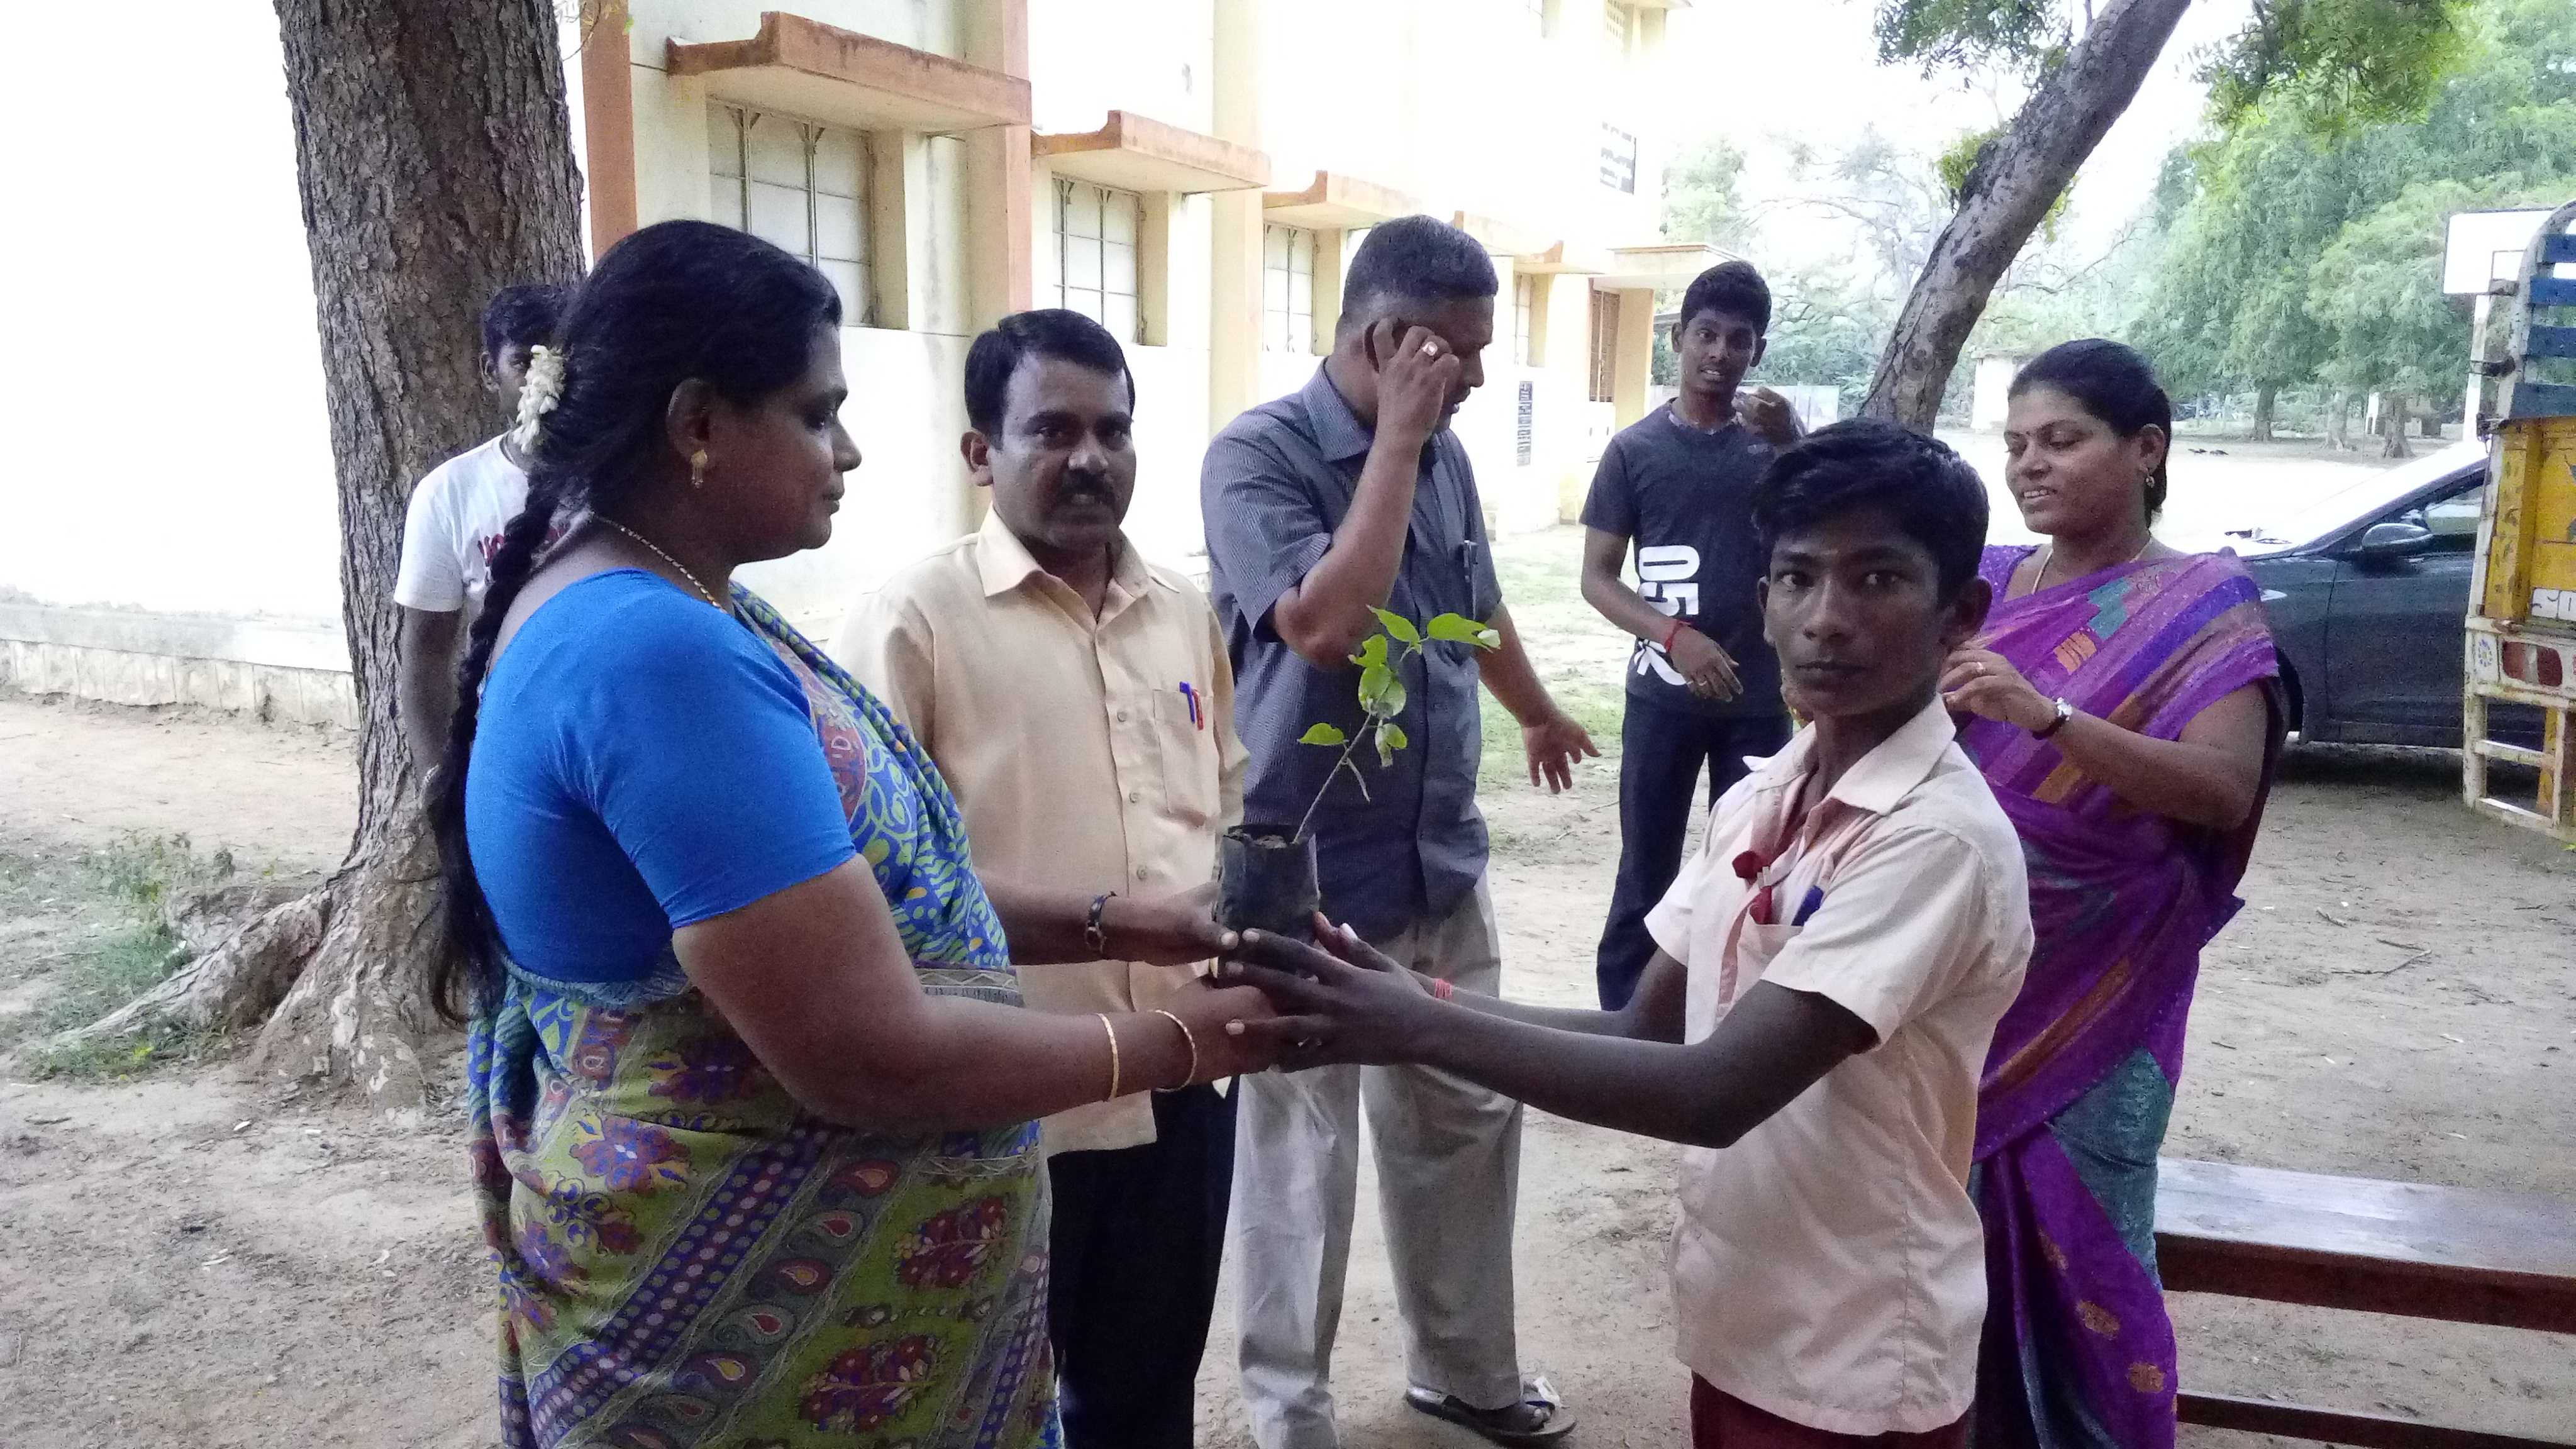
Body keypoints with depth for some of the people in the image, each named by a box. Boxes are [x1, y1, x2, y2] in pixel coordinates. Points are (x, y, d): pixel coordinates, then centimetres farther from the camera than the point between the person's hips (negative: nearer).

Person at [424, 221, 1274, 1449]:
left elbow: (839, 891, 9)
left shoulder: (633, 609, 5)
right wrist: (1191, 1039, -17)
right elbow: (874, 1060, -29)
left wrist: (1111, 925, 2)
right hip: (756, 1306, -9)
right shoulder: (662, 653, -27)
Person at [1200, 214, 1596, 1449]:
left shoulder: (1446, 456, 5)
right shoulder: (1258, 454, -14)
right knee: (1303, 1154, 7)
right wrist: (1396, 438, -21)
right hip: (1310, 877, -6)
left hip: (1442, 862, 7)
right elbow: (1326, 626, -29)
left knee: (1466, 1121, 18)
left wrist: (1540, 717, 39)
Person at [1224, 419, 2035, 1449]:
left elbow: (1719, 1091, -29)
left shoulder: (1941, 840, -24)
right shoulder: (1756, 799, 0)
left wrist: (1423, 1030, -30)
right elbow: (1647, 1032, 0)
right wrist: (1424, 1001, -14)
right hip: (1738, 1323, 6)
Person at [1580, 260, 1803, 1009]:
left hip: (1760, 699, 1)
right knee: (1646, 872, 6)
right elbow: (1597, 576, -1)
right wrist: (1673, 635, -17)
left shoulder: (1775, 441, 2)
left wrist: (1794, 444, -25)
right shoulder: (1635, 448, 0)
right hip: (1662, 694, -1)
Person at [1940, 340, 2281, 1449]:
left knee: (2079, 1244, 3)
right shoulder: (1985, 582, 6)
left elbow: (2226, 786, -20)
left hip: (2097, 991, -4)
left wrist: (2043, 714, -32)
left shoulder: (2204, 605, -7)